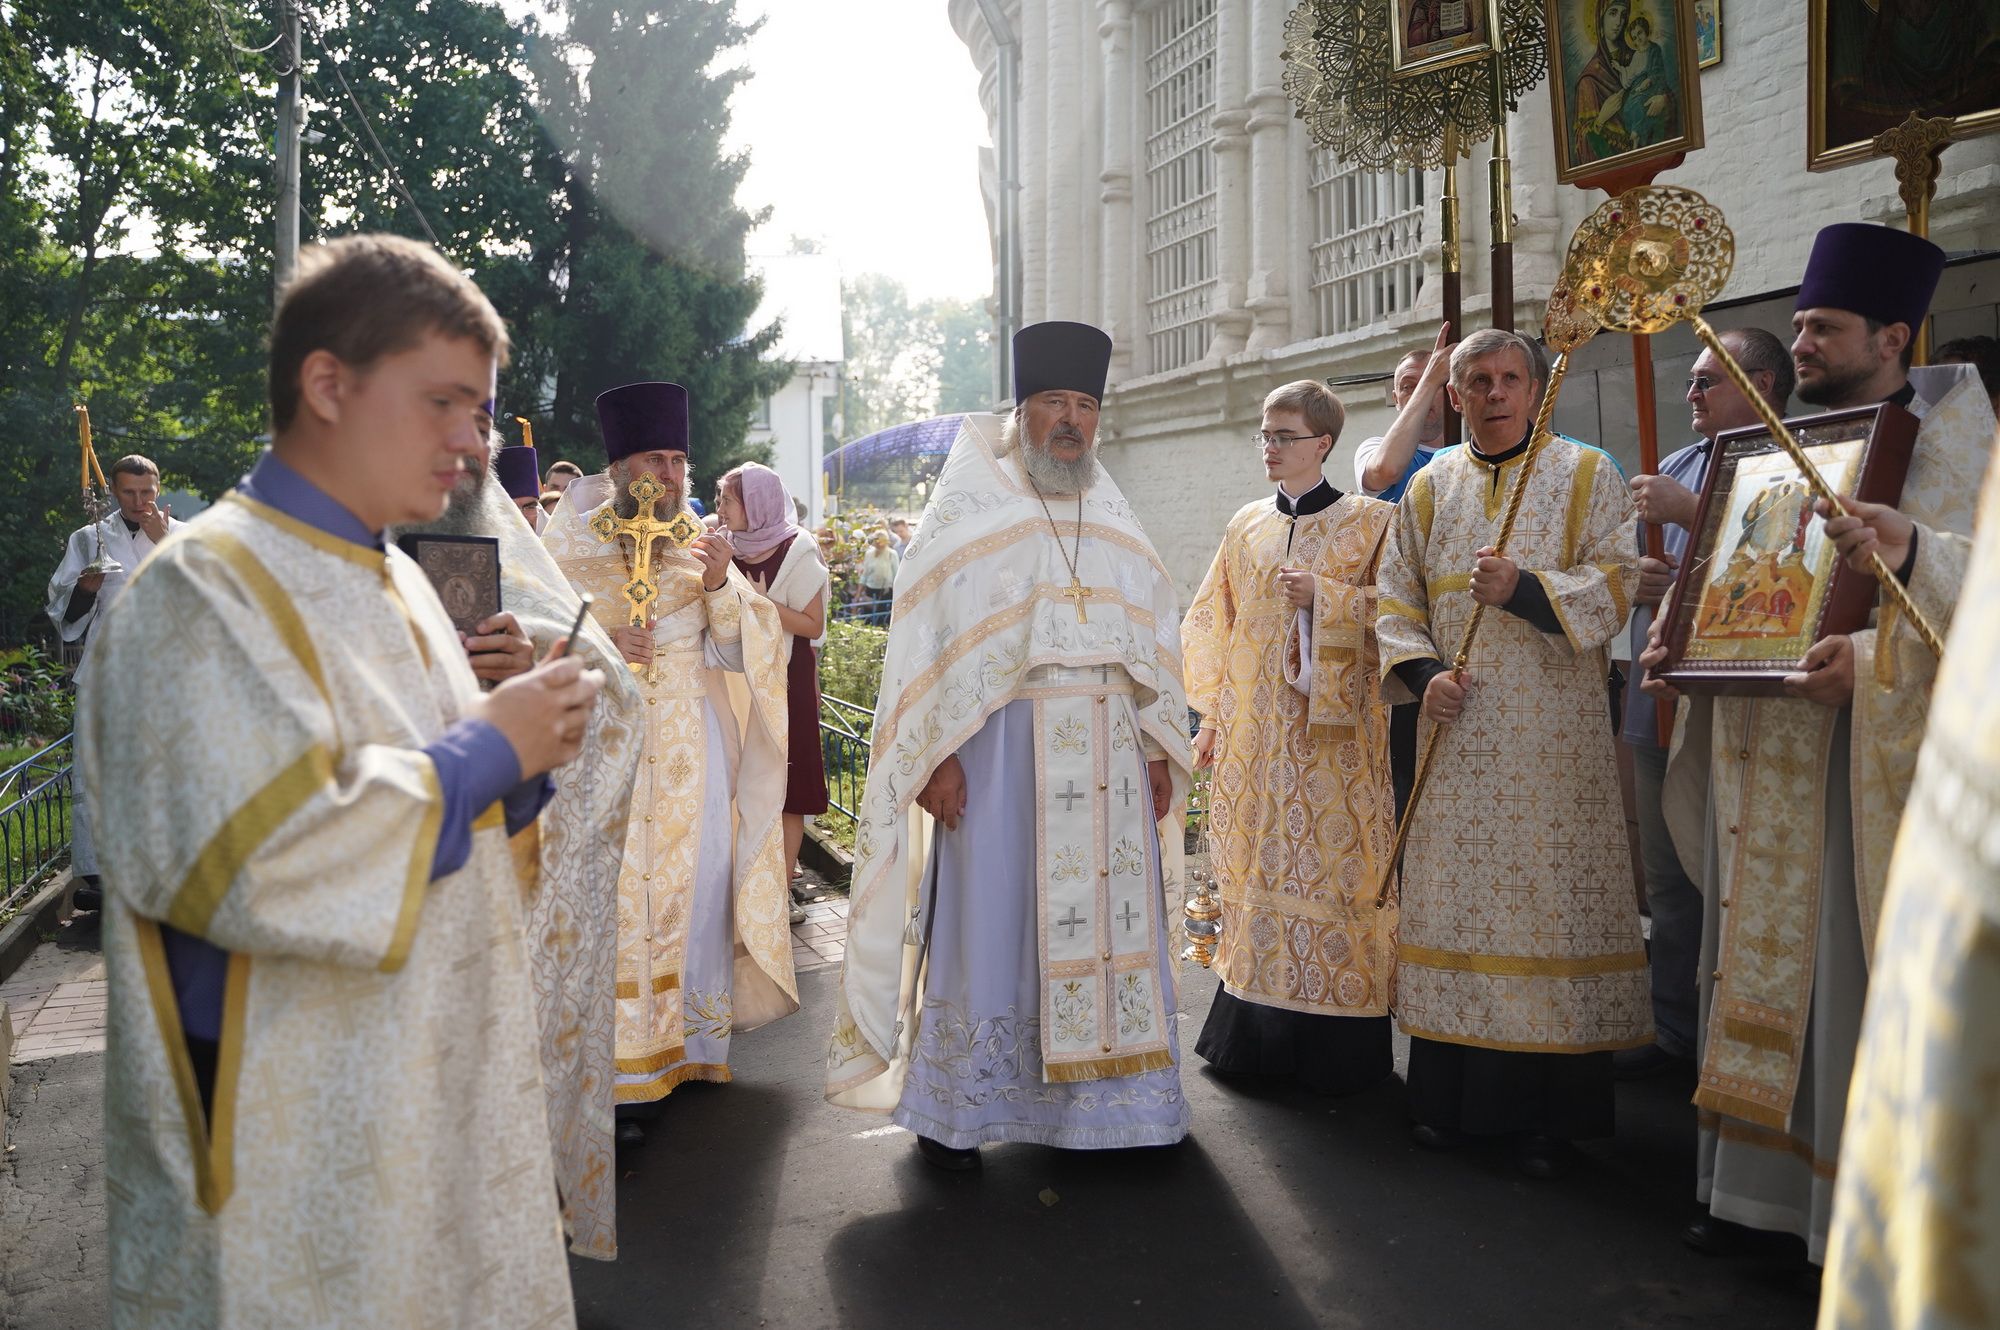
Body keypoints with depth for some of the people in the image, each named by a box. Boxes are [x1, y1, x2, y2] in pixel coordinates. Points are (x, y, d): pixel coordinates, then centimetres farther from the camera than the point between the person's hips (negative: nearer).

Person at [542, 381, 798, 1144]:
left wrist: (721, 587, -12)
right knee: (616, 897, -6)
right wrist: (596, 644, -17)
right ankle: (622, 1069, -1)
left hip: (694, 746, 3)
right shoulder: (574, 549, 3)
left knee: (698, 887, 4)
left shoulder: (702, 551, 10)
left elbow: (738, 652, 5)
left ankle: (688, 1040, 18)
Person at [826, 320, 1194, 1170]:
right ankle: (948, 1110, 8)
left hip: (1110, 758, 5)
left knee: (1111, 917, 5)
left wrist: (1161, 752, 7)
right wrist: (938, 754, -14)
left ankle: (1103, 1096, 17)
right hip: (1001, 751, -4)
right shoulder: (969, 511, 3)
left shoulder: (1113, 522, 17)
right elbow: (927, 636, -5)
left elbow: (1154, 638, 15)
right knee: (990, 916, -3)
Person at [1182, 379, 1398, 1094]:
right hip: (1253, 733, 4)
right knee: (1258, 866, 6)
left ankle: (1341, 1040, 6)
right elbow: (1214, 626, 15)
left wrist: (1325, 596, -16)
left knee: (1329, 864, -4)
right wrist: (1212, 715, 11)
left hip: (1332, 728, -4)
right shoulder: (1246, 526, 13)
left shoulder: (1368, 521, 1)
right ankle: (1255, 1023, 15)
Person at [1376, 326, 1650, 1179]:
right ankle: (1448, 1093, 15)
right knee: (1453, 893, 5)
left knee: (1554, 899, -2)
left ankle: (1551, 1110, 8)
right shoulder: (1429, 489, 13)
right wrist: (1421, 672, -7)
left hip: (1554, 735, -2)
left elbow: (1617, 585, -5)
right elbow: (1396, 600, 11)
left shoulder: (1587, 476, 5)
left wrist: (1523, 588, -20)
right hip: (1459, 731, 3)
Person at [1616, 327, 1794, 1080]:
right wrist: (1634, 580, -2)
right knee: (1668, 881, 15)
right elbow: (1623, 564, 20)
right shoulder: (1677, 467, 17)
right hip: (1660, 701, 8)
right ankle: (1674, 1028, 26)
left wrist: (1688, 512, -19)